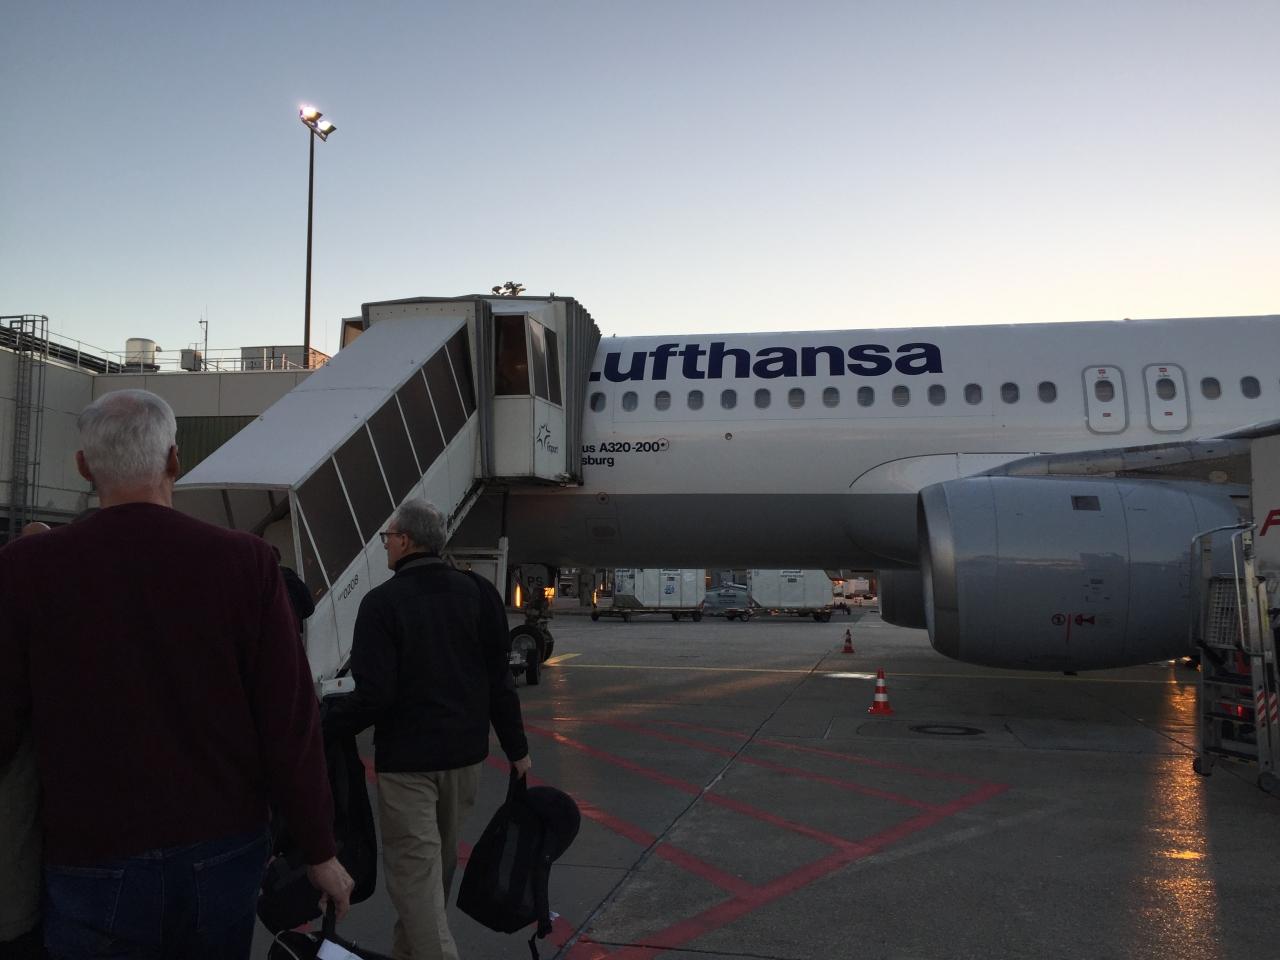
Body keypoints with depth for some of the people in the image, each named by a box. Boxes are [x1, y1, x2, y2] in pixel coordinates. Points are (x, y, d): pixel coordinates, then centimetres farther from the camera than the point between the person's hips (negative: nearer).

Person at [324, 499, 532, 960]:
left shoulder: (382, 602, -14)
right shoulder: (478, 592, 0)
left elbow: (374, 695, -18)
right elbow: (499, 680, 2)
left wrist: (319, 723, -5)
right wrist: (516, 747, 9)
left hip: (406, 757, -6)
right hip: (465, 752, 6)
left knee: (414, 870, 3)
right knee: (438, 863, 20)